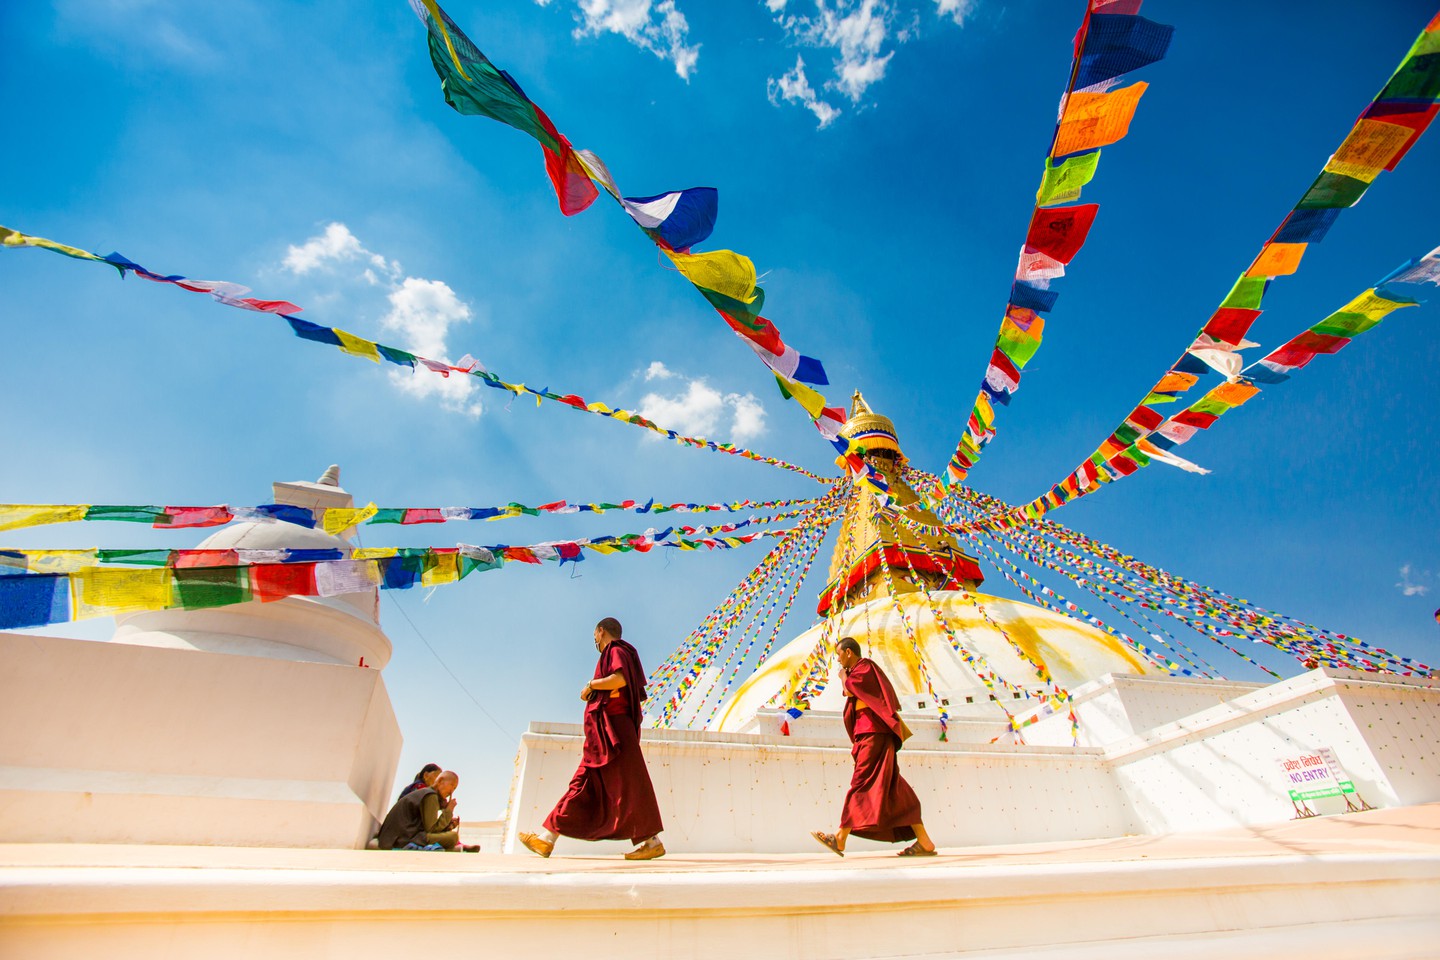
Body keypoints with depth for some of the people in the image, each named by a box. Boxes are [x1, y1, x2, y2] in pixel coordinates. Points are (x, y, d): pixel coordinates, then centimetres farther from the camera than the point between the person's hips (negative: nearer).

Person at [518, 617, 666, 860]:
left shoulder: (616, 651, -5)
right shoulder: (614, 654, 23)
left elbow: (620, 679, -24)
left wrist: (590, 685, -11)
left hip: (612, 727, -10)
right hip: (602, 732, 10)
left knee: (627, 783, -8)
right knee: (583, 783, 7)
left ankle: (653, 841, -4)